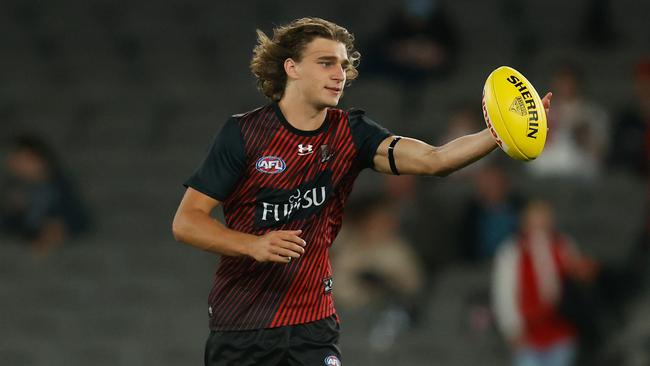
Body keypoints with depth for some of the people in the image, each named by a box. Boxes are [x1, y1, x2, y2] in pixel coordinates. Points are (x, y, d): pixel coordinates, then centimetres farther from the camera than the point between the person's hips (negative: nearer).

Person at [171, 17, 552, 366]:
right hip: (239, 327, -2)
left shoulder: (350, 133, 0)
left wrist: (499, 134, -31)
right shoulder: (244, 133, -8)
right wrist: (253, 245, -24)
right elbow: (185, 221, -8)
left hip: (313, 325, 2)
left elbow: (432, 159, -14)